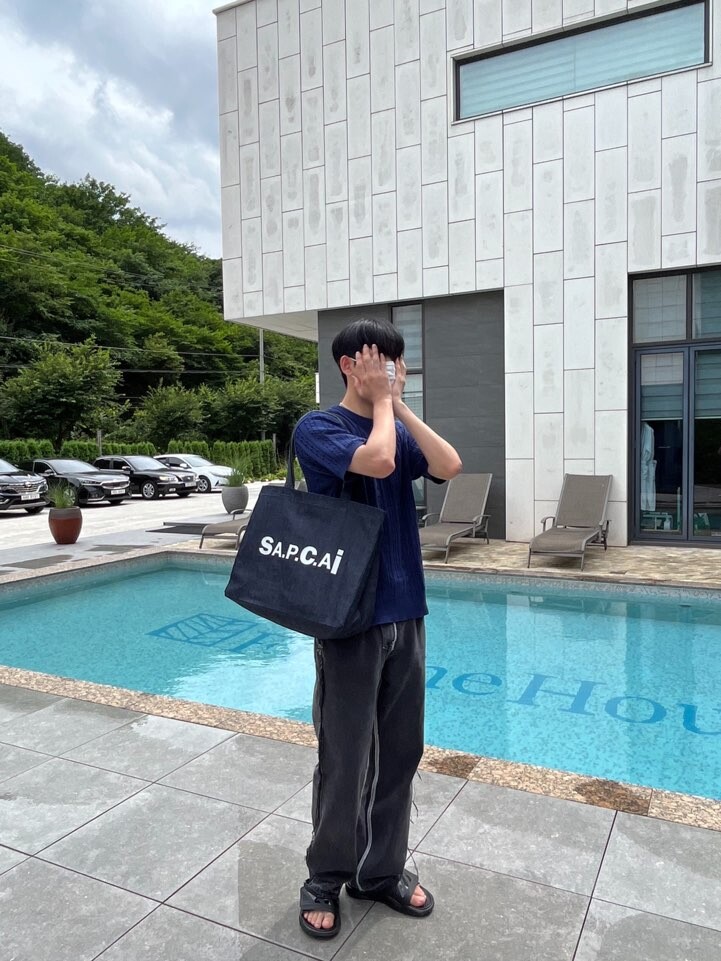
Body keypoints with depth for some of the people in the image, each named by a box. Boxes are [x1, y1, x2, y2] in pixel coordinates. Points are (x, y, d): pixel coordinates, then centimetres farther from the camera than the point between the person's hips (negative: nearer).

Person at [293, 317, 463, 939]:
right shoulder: (318, 428, -7)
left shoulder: (399, 428, 12)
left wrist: (399, 405, -3)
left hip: (405, 614, 6)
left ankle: (383, 870, 34)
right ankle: (326, 879, 28)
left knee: (401, 753, 15)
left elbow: (449, 466, -5)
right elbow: (376, 460, -26)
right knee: (346, 761, 6)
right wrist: (382, 401, -9)